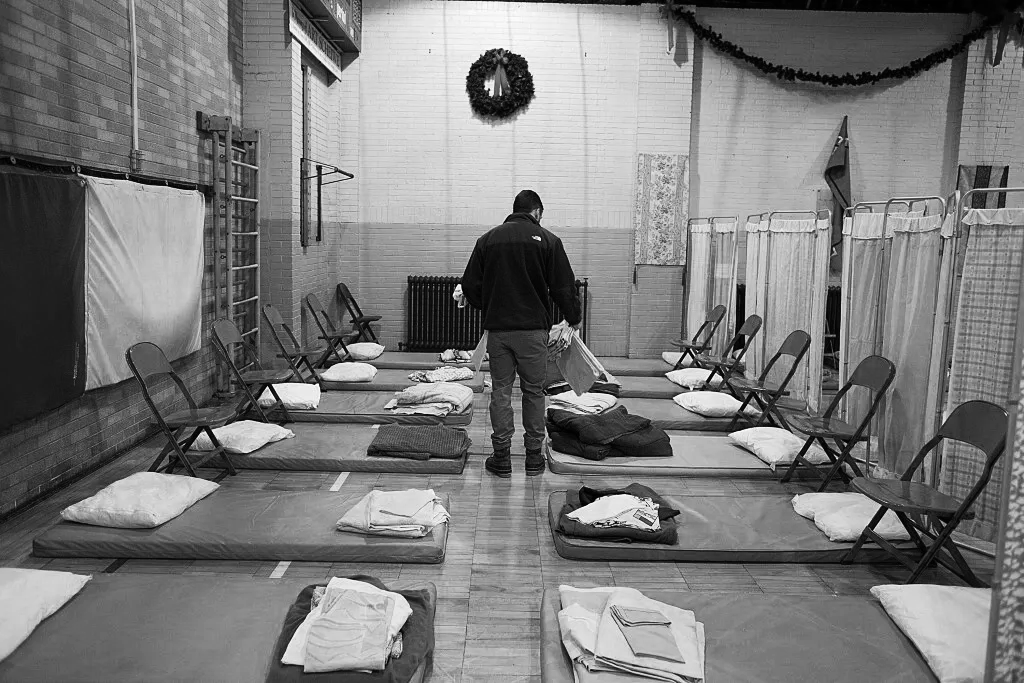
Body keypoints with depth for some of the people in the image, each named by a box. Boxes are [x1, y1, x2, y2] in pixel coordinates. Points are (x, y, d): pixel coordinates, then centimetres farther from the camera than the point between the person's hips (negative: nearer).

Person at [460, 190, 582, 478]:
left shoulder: (489, 238, 7)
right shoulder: (547, 240, -1)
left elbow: (470, 285, 8)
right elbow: (563, 286, -3)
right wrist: (574, 318, 13)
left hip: (497, 328, 2)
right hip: (533, 328, -2)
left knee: (500, 391, 8)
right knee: (534, 391, 10)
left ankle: (502, 457, 11)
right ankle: (534, 455, 16)